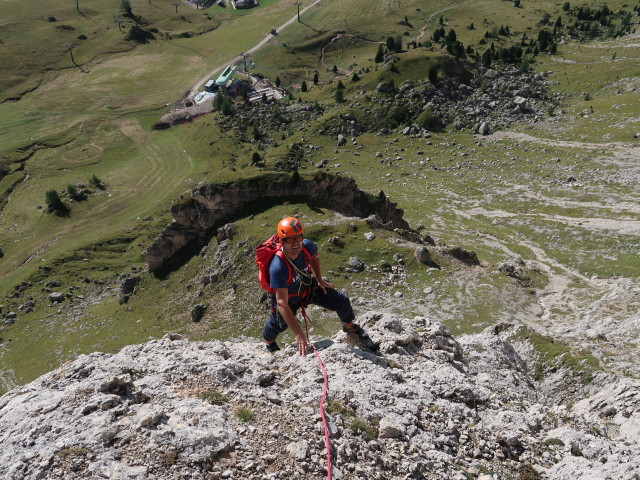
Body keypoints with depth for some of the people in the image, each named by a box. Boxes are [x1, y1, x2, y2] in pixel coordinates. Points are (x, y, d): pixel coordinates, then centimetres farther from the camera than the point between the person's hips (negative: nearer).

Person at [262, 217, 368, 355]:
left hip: (309, 286, 5)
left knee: (342, 301, 4)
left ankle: (349, 327, 39)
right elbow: (282, 304, -46)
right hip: (289, 298, -4)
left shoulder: (307, 246, -28)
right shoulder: (278, 267, -44)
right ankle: (269, 341, 52)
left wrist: (319, 279, 3)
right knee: (279, 324, 12)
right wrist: (298, 334, -51)